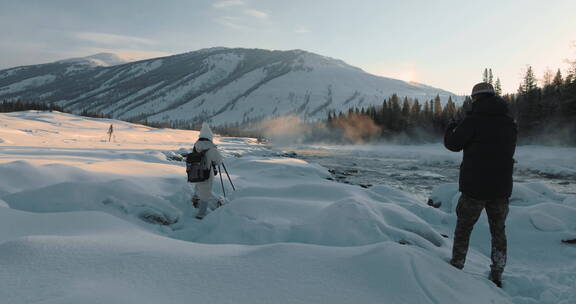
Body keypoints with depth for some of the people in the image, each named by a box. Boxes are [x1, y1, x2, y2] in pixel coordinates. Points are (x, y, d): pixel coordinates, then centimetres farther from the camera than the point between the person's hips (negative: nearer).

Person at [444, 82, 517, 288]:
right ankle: (496, 277, 21)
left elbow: (453, 144, -12)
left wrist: (450, 130, 11)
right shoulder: (509, 123, 6)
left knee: (463, 229, 12)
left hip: (475, 188, -4)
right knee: (498, 231, 17)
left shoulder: (474, 119, -13)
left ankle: (455, 269, 19)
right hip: (501, 188, 5)